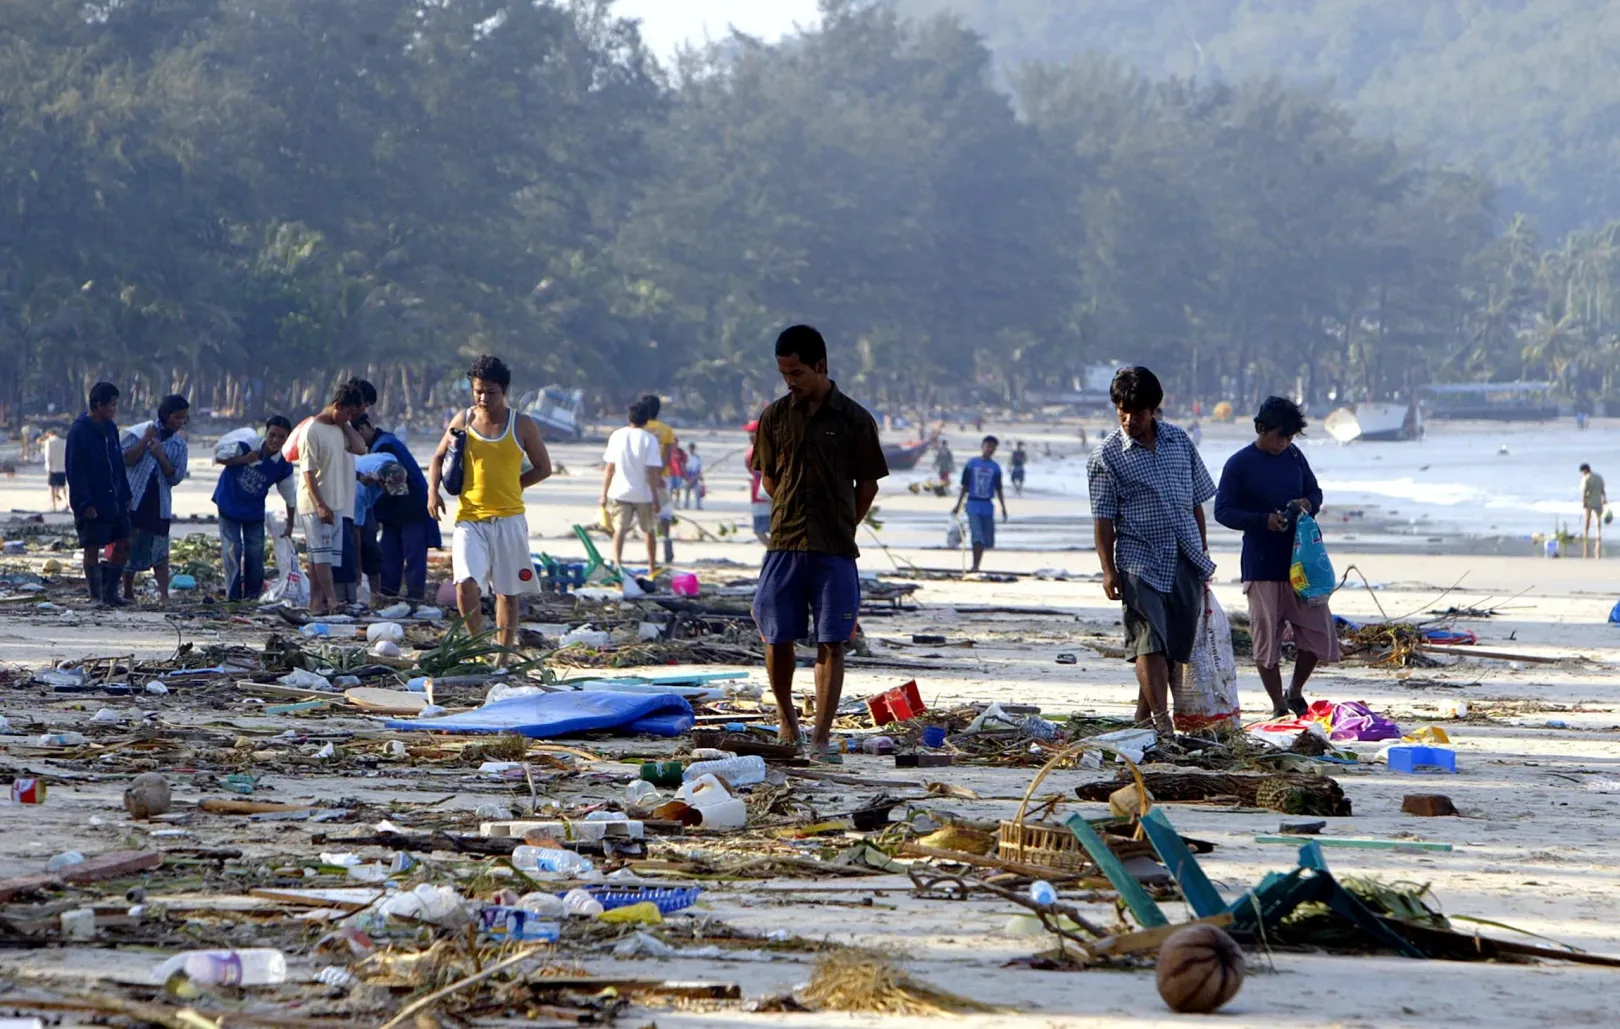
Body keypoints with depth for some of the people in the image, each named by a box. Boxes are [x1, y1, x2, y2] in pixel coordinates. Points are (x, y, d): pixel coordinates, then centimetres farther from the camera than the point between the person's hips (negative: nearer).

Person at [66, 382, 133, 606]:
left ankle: (110, 591, 18)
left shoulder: (110, 428, 10)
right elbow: (75, 471, -15)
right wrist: (85, 503, -19)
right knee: (92, 548, -2)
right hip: (92, 505, -8)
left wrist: (125, 495, 13)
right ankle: (96, 596, 5)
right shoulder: (79, 432, -13)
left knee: (123, 545, 7)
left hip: (115, 501, 8)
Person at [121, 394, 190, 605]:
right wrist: (146, 440, -13)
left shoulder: (180, 445, 8)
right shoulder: (140, 432, 2)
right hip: (134, 499, -1)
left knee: (159, 551, -4)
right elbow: (127, 460, -9)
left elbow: (176, 477, 1)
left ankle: (164, 594, -10)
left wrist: (161, 456, -11)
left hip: (159, 504, 1)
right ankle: (128, 592, 15)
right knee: (129, 547, 4)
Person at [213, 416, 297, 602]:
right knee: (232, 551, -4)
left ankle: (253, 595, 16)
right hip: (229, 506, -2)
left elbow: (290, 497, 0)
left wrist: (289, 526, 4)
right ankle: (233, 595, 1)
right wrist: (243, 460, -27)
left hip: (254, 512, 2)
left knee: (255, 554, 3)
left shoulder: (283, 467, -13)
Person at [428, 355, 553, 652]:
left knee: (508, 592, 6)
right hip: (470, 518, 0)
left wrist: (509, 485, 0)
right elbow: (439, 458, 16)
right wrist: (433, 490, -2)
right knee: (466, 584, -19)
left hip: (509, 519, 0)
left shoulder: (522, 425, 2)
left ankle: (503, 657, 16)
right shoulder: (463, 421, 6)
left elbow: (543, 468, 9)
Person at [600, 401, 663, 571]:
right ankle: (652, 568, 26)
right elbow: (652, 471, -12)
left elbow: (609, 468, 1)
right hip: (644, 493, -1)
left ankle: (617, 563, -24)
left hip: (620, 493, 1)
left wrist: (604, 493, 9)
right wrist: (655, 497, -7)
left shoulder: (617, 436, -1)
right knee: (649, 531, 16)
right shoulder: (649, 439, -9)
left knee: (619, 530, -3)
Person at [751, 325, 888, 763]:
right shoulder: (775, 417, 5)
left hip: (835, 550, -2)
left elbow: (867, 485, 7)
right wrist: (795, 518, 12)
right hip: (785, 545, 2)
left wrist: (839, 529, 9)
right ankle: (787, 721, 27)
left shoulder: (854, 420, -1)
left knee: (831, 644, -3)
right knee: (777, 639, 4)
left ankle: (821, 739, -2)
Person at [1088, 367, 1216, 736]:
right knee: (1149, 638, -13)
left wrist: (1204, 552, 15)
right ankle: (1161, 719, -17)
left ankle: (1143, 714, 18)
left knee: (1178, 640, 6)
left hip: (1185, 557, 5)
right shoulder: (1107, 454, -3)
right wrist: (1108, 569, -10)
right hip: (1140, 557, -5)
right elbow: (1103, 517, -4)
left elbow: (1197, 500, 16)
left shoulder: (1179, 440, 9)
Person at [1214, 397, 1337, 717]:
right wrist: (1264, 520, -20)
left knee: (1320, 635, 1)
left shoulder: (1294, 456, 8)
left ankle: (1295, 692, 23)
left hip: (1299, 562, 4)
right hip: (1262, 568, -4)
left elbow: (1315, 492, 18)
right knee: (1267, 640, 1)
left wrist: (1308, 503, -6)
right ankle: (1278, 708, 15)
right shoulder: (1239, 465, -6)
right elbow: (1223, 511, -7)